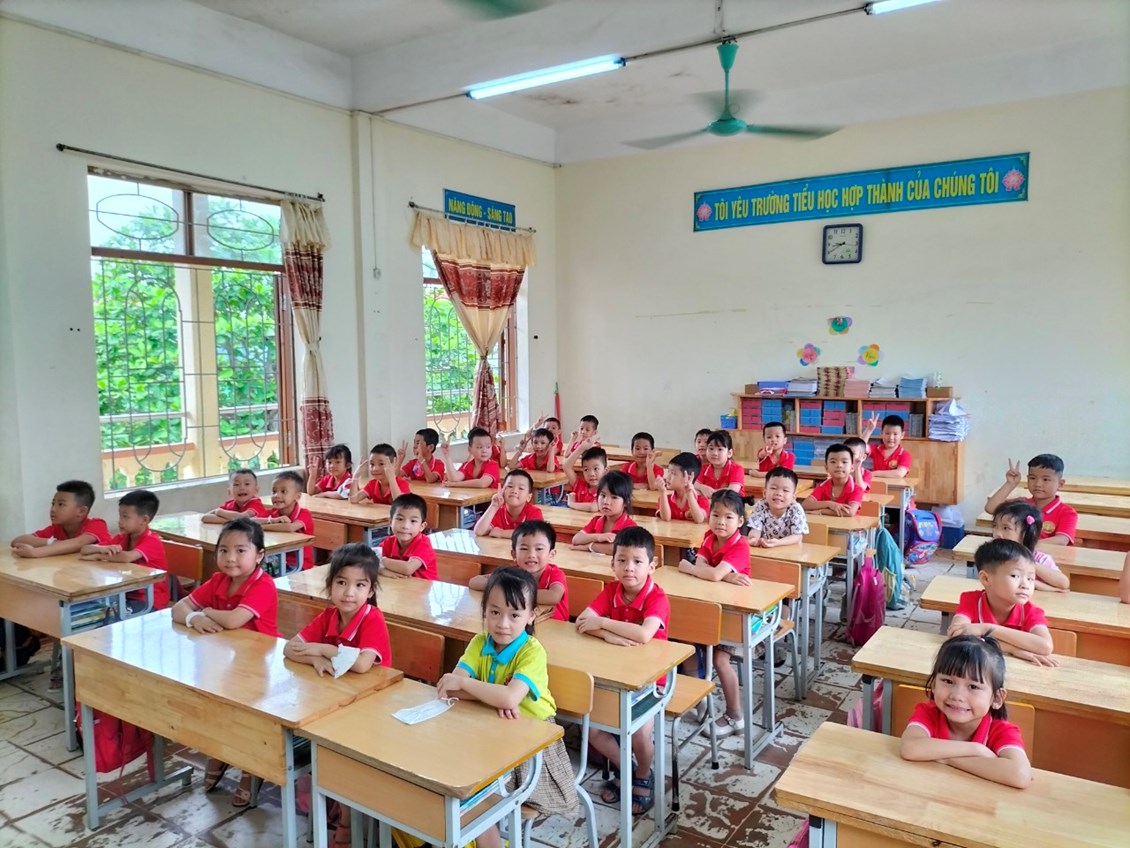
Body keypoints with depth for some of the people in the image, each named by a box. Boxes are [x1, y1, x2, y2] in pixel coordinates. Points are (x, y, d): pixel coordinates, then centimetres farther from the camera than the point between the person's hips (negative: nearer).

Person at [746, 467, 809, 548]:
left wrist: (778, 542, -34)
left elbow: (798, 537, -17)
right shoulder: (760, 507, -9)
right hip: (763, 549, 1)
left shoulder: (796, 510, -13)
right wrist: (754, 538, -34)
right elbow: (755, 528, -10)